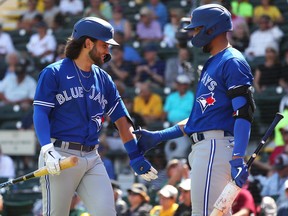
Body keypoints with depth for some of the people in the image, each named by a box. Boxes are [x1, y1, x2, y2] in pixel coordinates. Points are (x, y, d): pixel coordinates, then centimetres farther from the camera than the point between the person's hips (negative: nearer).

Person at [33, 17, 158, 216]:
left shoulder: (103, 79, 16)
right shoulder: (54, 73, -1)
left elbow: (121, 119, 17)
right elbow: (40, 112, -8)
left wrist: (135, 157, 12)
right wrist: (47, 150, -23)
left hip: (92, 158, 5)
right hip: (61, 155, -5)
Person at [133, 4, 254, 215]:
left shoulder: (233, 62, -7)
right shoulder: (212, 64, 24)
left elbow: (244, 113, -17)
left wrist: (238, 159, -27)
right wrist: (157, 137, 25)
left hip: (216, 146, -10)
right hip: (203, 148, 10)